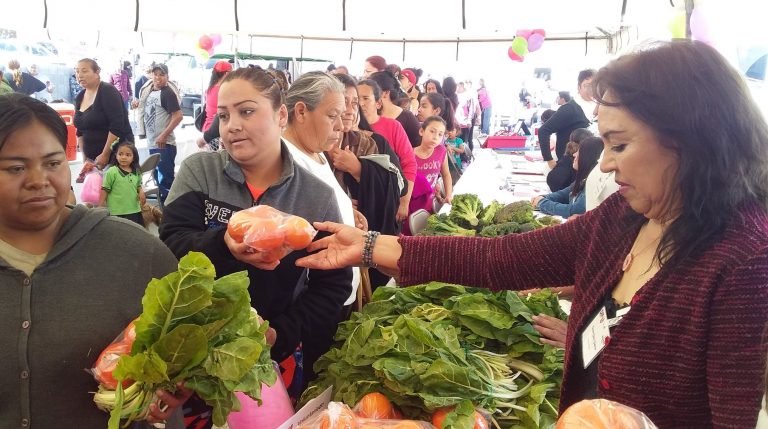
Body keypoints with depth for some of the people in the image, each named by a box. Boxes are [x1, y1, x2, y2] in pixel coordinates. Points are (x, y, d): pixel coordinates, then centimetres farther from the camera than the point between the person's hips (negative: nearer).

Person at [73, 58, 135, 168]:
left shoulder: (108, 91, -11)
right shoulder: (79, 98, 10)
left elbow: (117, 125, -20)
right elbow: (80, 131, 17)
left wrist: (105, 154, -20)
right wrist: (85, 157, 9)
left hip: (116, 154, -7)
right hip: (93, 159, 7)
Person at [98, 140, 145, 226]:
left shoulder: (136, 172, 5)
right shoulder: (111, 172, -9)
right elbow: (105, 190, -6)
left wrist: (141, 192, -2)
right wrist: (100, 209, -6)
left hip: (135, 211, 5)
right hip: (117, 213, -5)